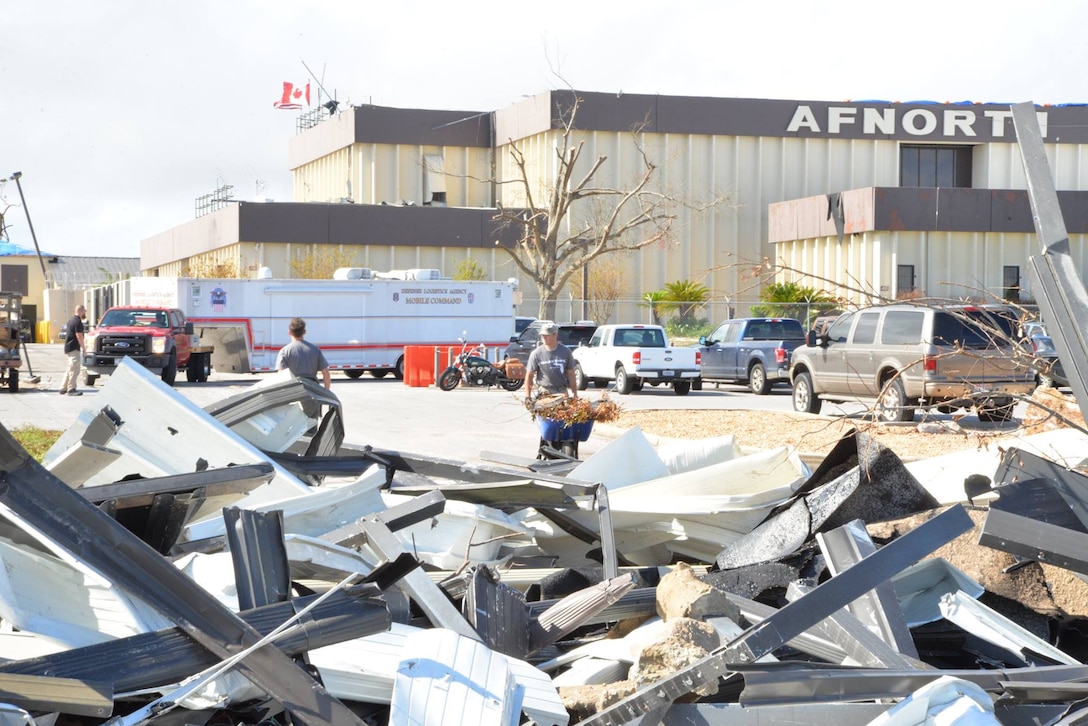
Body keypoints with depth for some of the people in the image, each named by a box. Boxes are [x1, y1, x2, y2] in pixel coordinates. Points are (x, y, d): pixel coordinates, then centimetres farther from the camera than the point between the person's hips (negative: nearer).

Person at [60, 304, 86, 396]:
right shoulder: (77, 321, -15)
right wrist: (83, 347, -8)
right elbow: (79, 336, -18)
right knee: (74, 369, -8)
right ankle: (71, 389, -8)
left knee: (71, 369, 15)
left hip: (68, 347, 10)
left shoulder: (71, 320, 15)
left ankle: (63, 389, 18)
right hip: (74, 348, -10)